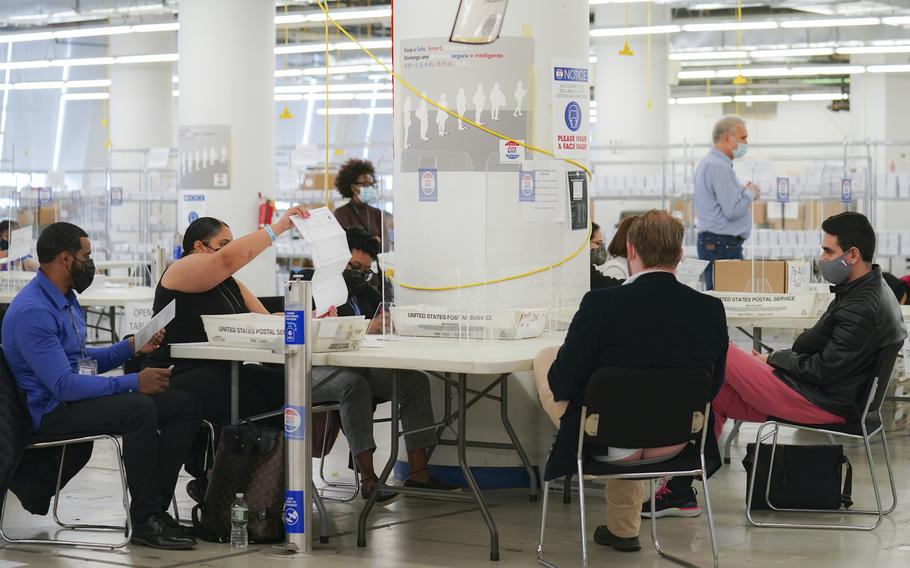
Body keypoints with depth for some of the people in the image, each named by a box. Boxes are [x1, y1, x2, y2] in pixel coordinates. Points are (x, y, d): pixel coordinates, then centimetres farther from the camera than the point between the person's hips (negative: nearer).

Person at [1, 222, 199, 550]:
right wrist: (133, 383, -25)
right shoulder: (31, 311, -19)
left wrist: (132, 347, 11)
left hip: (77, 397, 10)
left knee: (182, 405, -6)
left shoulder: (65, 298, 14)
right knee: (139, 409, -34)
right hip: (52, 411, -10)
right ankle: (145, 523, -24)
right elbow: (64, 385, -25)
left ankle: (155, 510, -9)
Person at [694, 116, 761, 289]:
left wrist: (742, 191, 13)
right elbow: (732, 211, -20)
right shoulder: (719, 167, -16)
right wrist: (750, 193, -3)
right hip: (722, 245, -11)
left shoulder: (708, 163, 17)